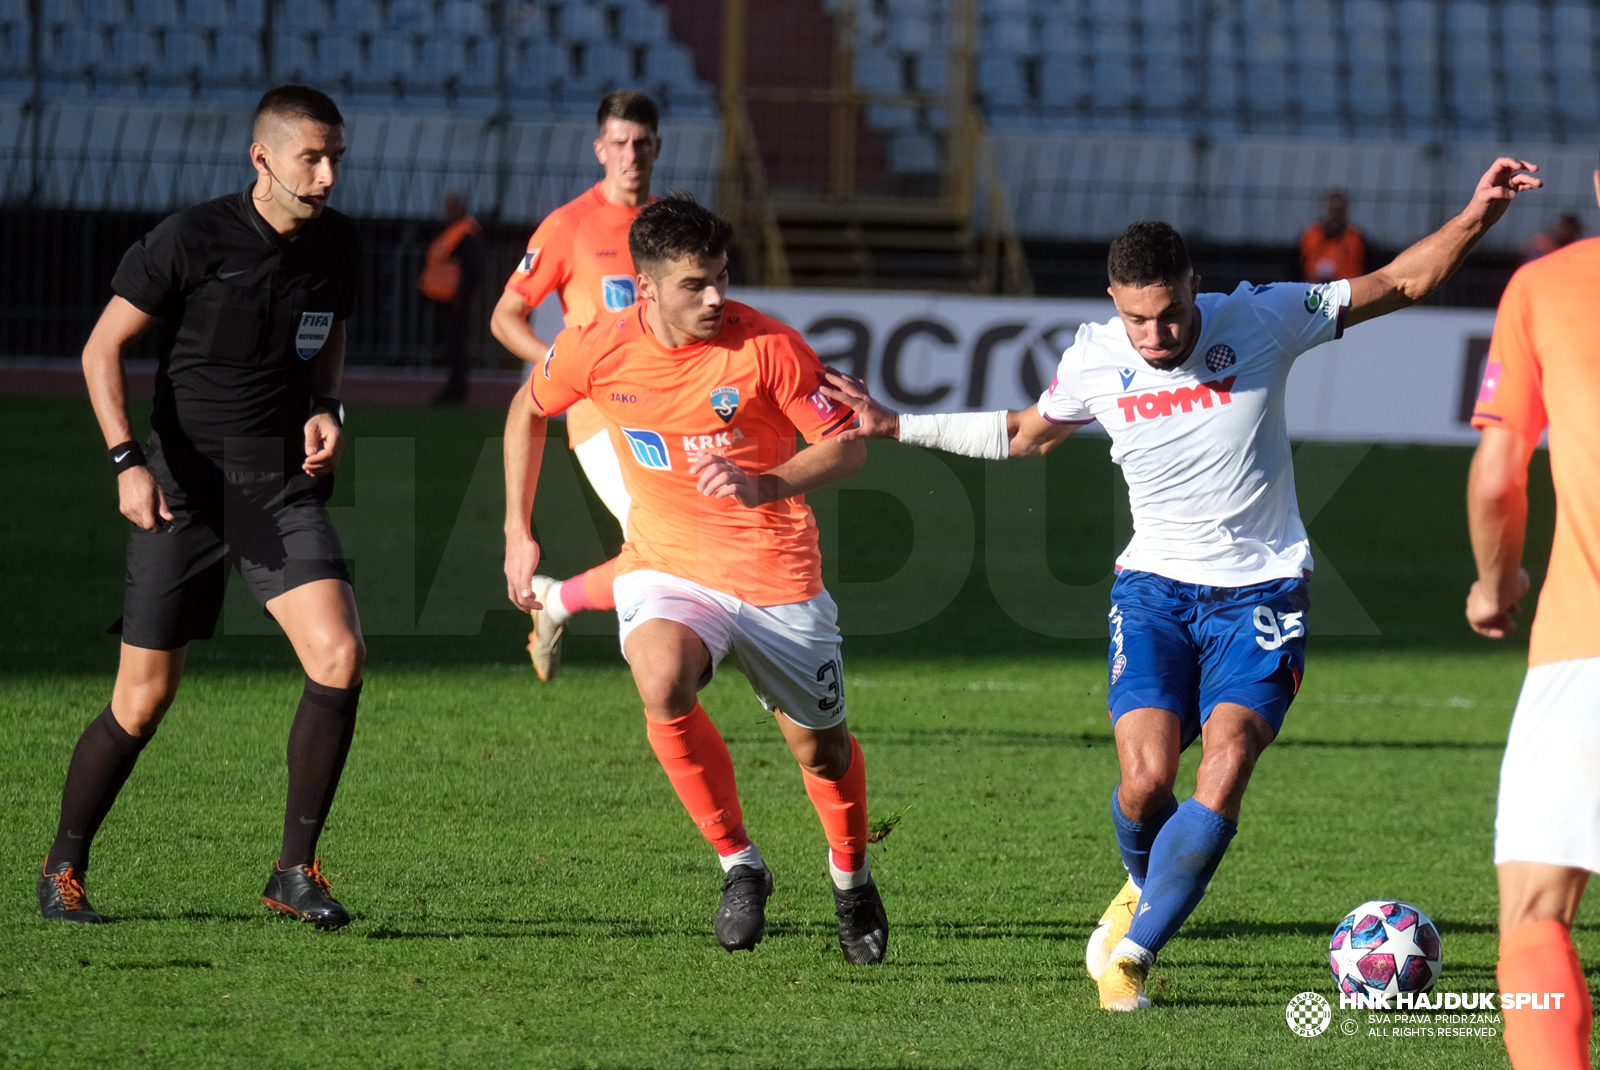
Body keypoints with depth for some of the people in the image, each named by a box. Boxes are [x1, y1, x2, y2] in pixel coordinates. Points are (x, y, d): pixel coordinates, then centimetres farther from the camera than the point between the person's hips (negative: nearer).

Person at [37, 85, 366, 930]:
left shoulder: (337, 245, 3)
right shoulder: (190, 240, -12)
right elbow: (102, 349, -6)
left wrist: (325, 409, 1)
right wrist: (126, 462, -16)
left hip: (284, 486, 4)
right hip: (184, 486, -4)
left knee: (338, 658, -17)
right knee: (143, 700, -1)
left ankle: (296, 870, -6)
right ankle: (63, 869, 20)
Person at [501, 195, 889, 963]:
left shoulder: (765, 346, -17)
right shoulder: (598, 350, -11)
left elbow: (846, 448, -12)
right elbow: (529, 410, 10)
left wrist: (762, 487, -30)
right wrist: (517, 532, 9)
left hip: (776, 573, 0)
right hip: (664, 564, 1)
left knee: (820, 745, 10)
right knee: (661, 684, -31)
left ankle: (851, 875, 44)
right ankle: (739, 864, -13)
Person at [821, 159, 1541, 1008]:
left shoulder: (1262, 319, -10)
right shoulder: (1094, 361, -3)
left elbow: (1400, 284, -2)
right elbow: (1025, 434, 18)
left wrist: (1477, 218, -15)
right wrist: (897, 426, 16)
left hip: (1260, 590, -1)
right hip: (1155, 586, 1)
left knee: (1225, 769, -22)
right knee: (1146, 781, -16)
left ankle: (1132, 948, -9)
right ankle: (1145, 886, 21)